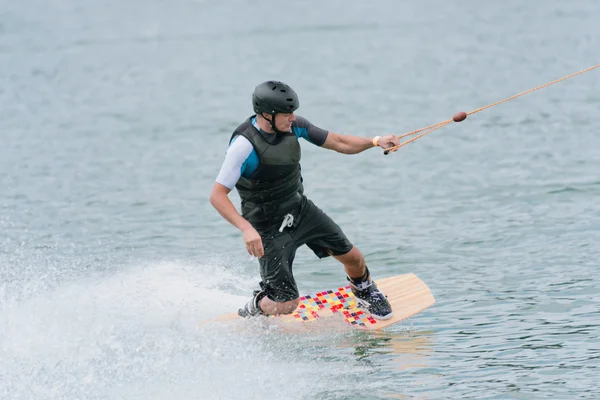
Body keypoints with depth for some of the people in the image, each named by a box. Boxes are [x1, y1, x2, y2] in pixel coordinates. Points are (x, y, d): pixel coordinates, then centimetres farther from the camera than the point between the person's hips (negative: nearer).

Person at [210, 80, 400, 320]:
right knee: (287, 304, -9)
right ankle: (251, 312, 24)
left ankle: (364, 291, 44)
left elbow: (337, 142, 2)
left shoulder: (293, 126, -10)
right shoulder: (244, 145, -29)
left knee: (352, 258, 9)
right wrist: (246, 228, -41)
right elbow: (217, 196, -29)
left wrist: (374, 142, -13)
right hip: (269, 227, -6)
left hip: (301, 210, 6)